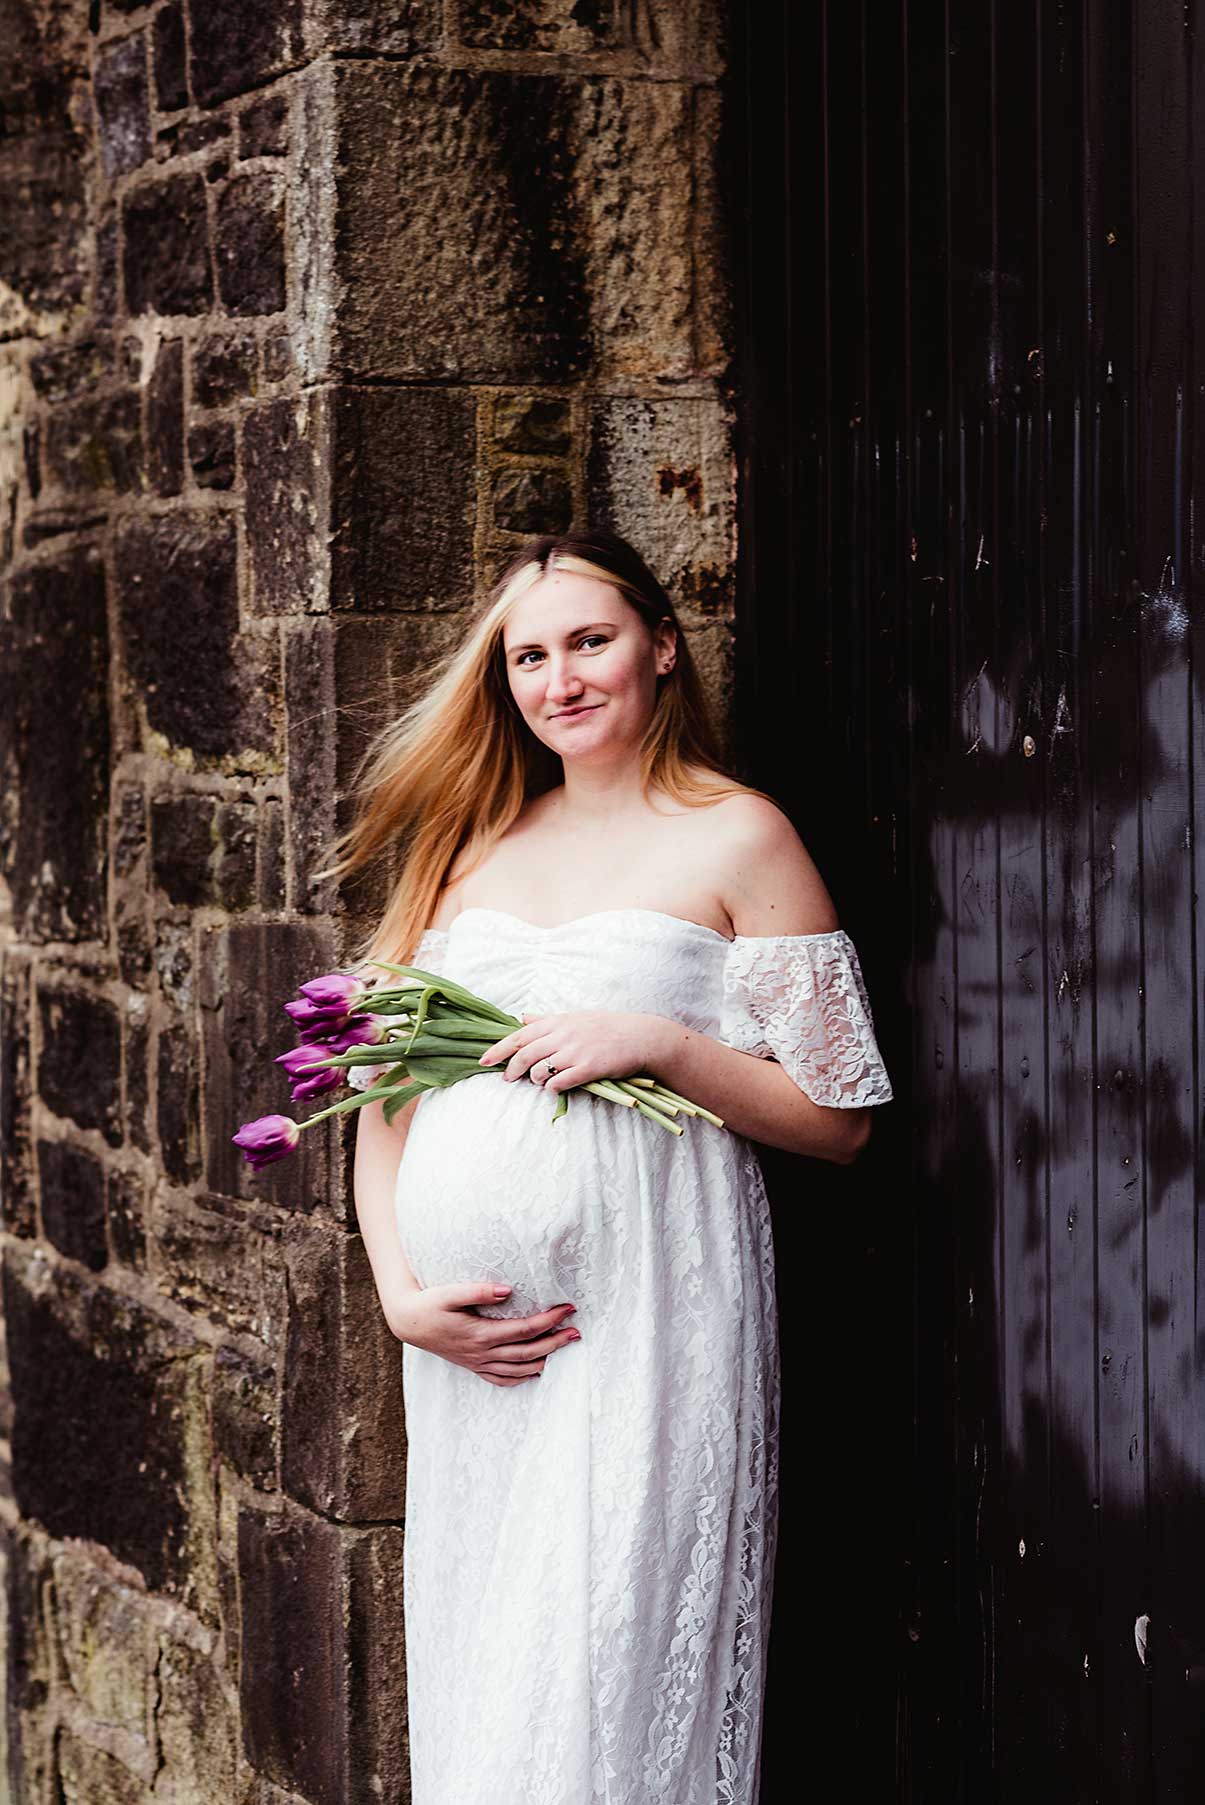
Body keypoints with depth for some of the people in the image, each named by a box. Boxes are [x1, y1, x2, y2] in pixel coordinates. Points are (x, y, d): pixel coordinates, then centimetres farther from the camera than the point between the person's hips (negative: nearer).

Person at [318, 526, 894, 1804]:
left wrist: (662, 1040, -14)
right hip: (466, 1337, 5)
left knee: (598, 1687, -6)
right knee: (470, 1681, 10)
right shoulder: (472, 846, 16)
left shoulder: (735, 838, 2)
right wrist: (400, 1290, 0)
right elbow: (384, 1091, 14)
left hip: (640, 1324, -5)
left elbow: (838, 1119, -1)